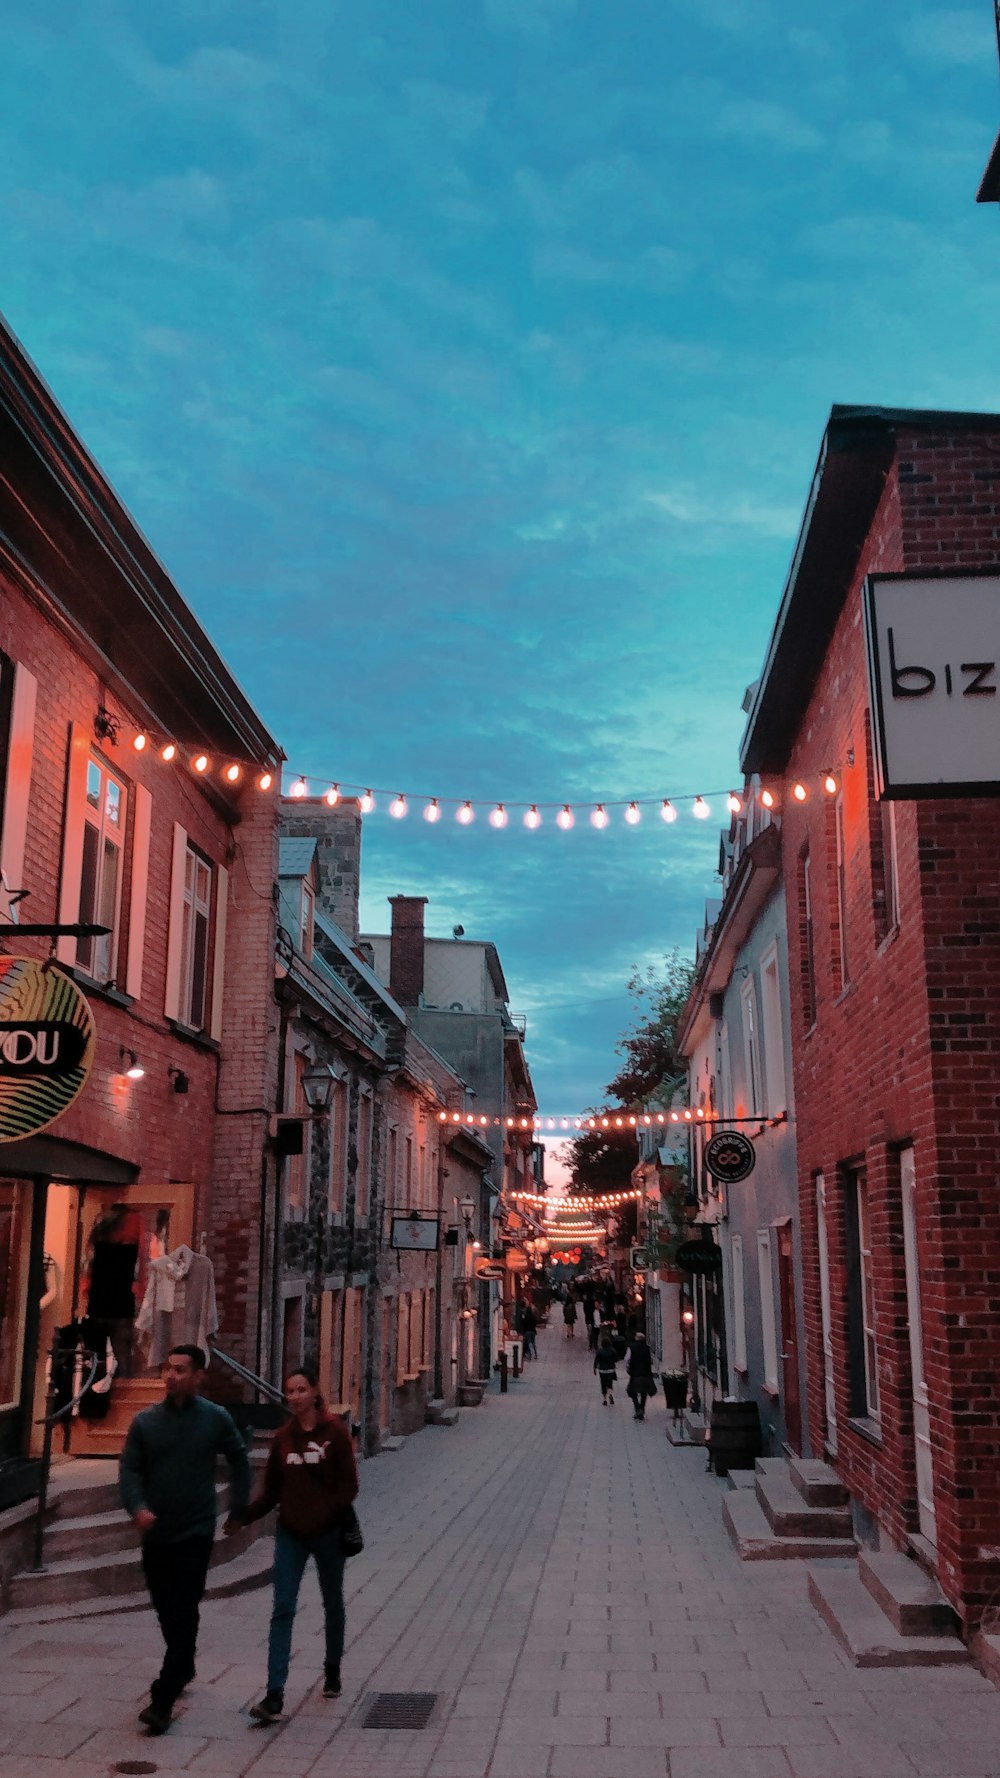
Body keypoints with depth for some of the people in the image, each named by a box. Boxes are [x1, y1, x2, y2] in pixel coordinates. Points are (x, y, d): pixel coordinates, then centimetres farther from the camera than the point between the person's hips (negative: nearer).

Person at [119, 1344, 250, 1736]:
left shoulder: (216, 1419, -5)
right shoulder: (145, 1421, -1)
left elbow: (239, 1462, 9)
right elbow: (129, 1470, -3)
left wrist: (238, 1510, 10)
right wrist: (138, 1507, -21)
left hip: (196, 1533, -3)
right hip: (155, 1533, 3)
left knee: (183, 1615, -8)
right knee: (166, 1611, 16)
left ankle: (163, 1700, -6)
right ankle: (183, 1668, 40)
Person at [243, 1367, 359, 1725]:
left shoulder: (335, 1432, -9)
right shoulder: (283, 1437, 2)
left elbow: (349, 1486, -10)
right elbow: (271, 1490, 5)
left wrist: (328, 1514, -25)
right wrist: (244, 1516, -8)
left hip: (327, 1533, -2)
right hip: (290, 1534, 2)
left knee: (332, 1604, 16)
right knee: (282, 1610, -6)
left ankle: (333, 1669, 38)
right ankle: (274, 1695, -8)